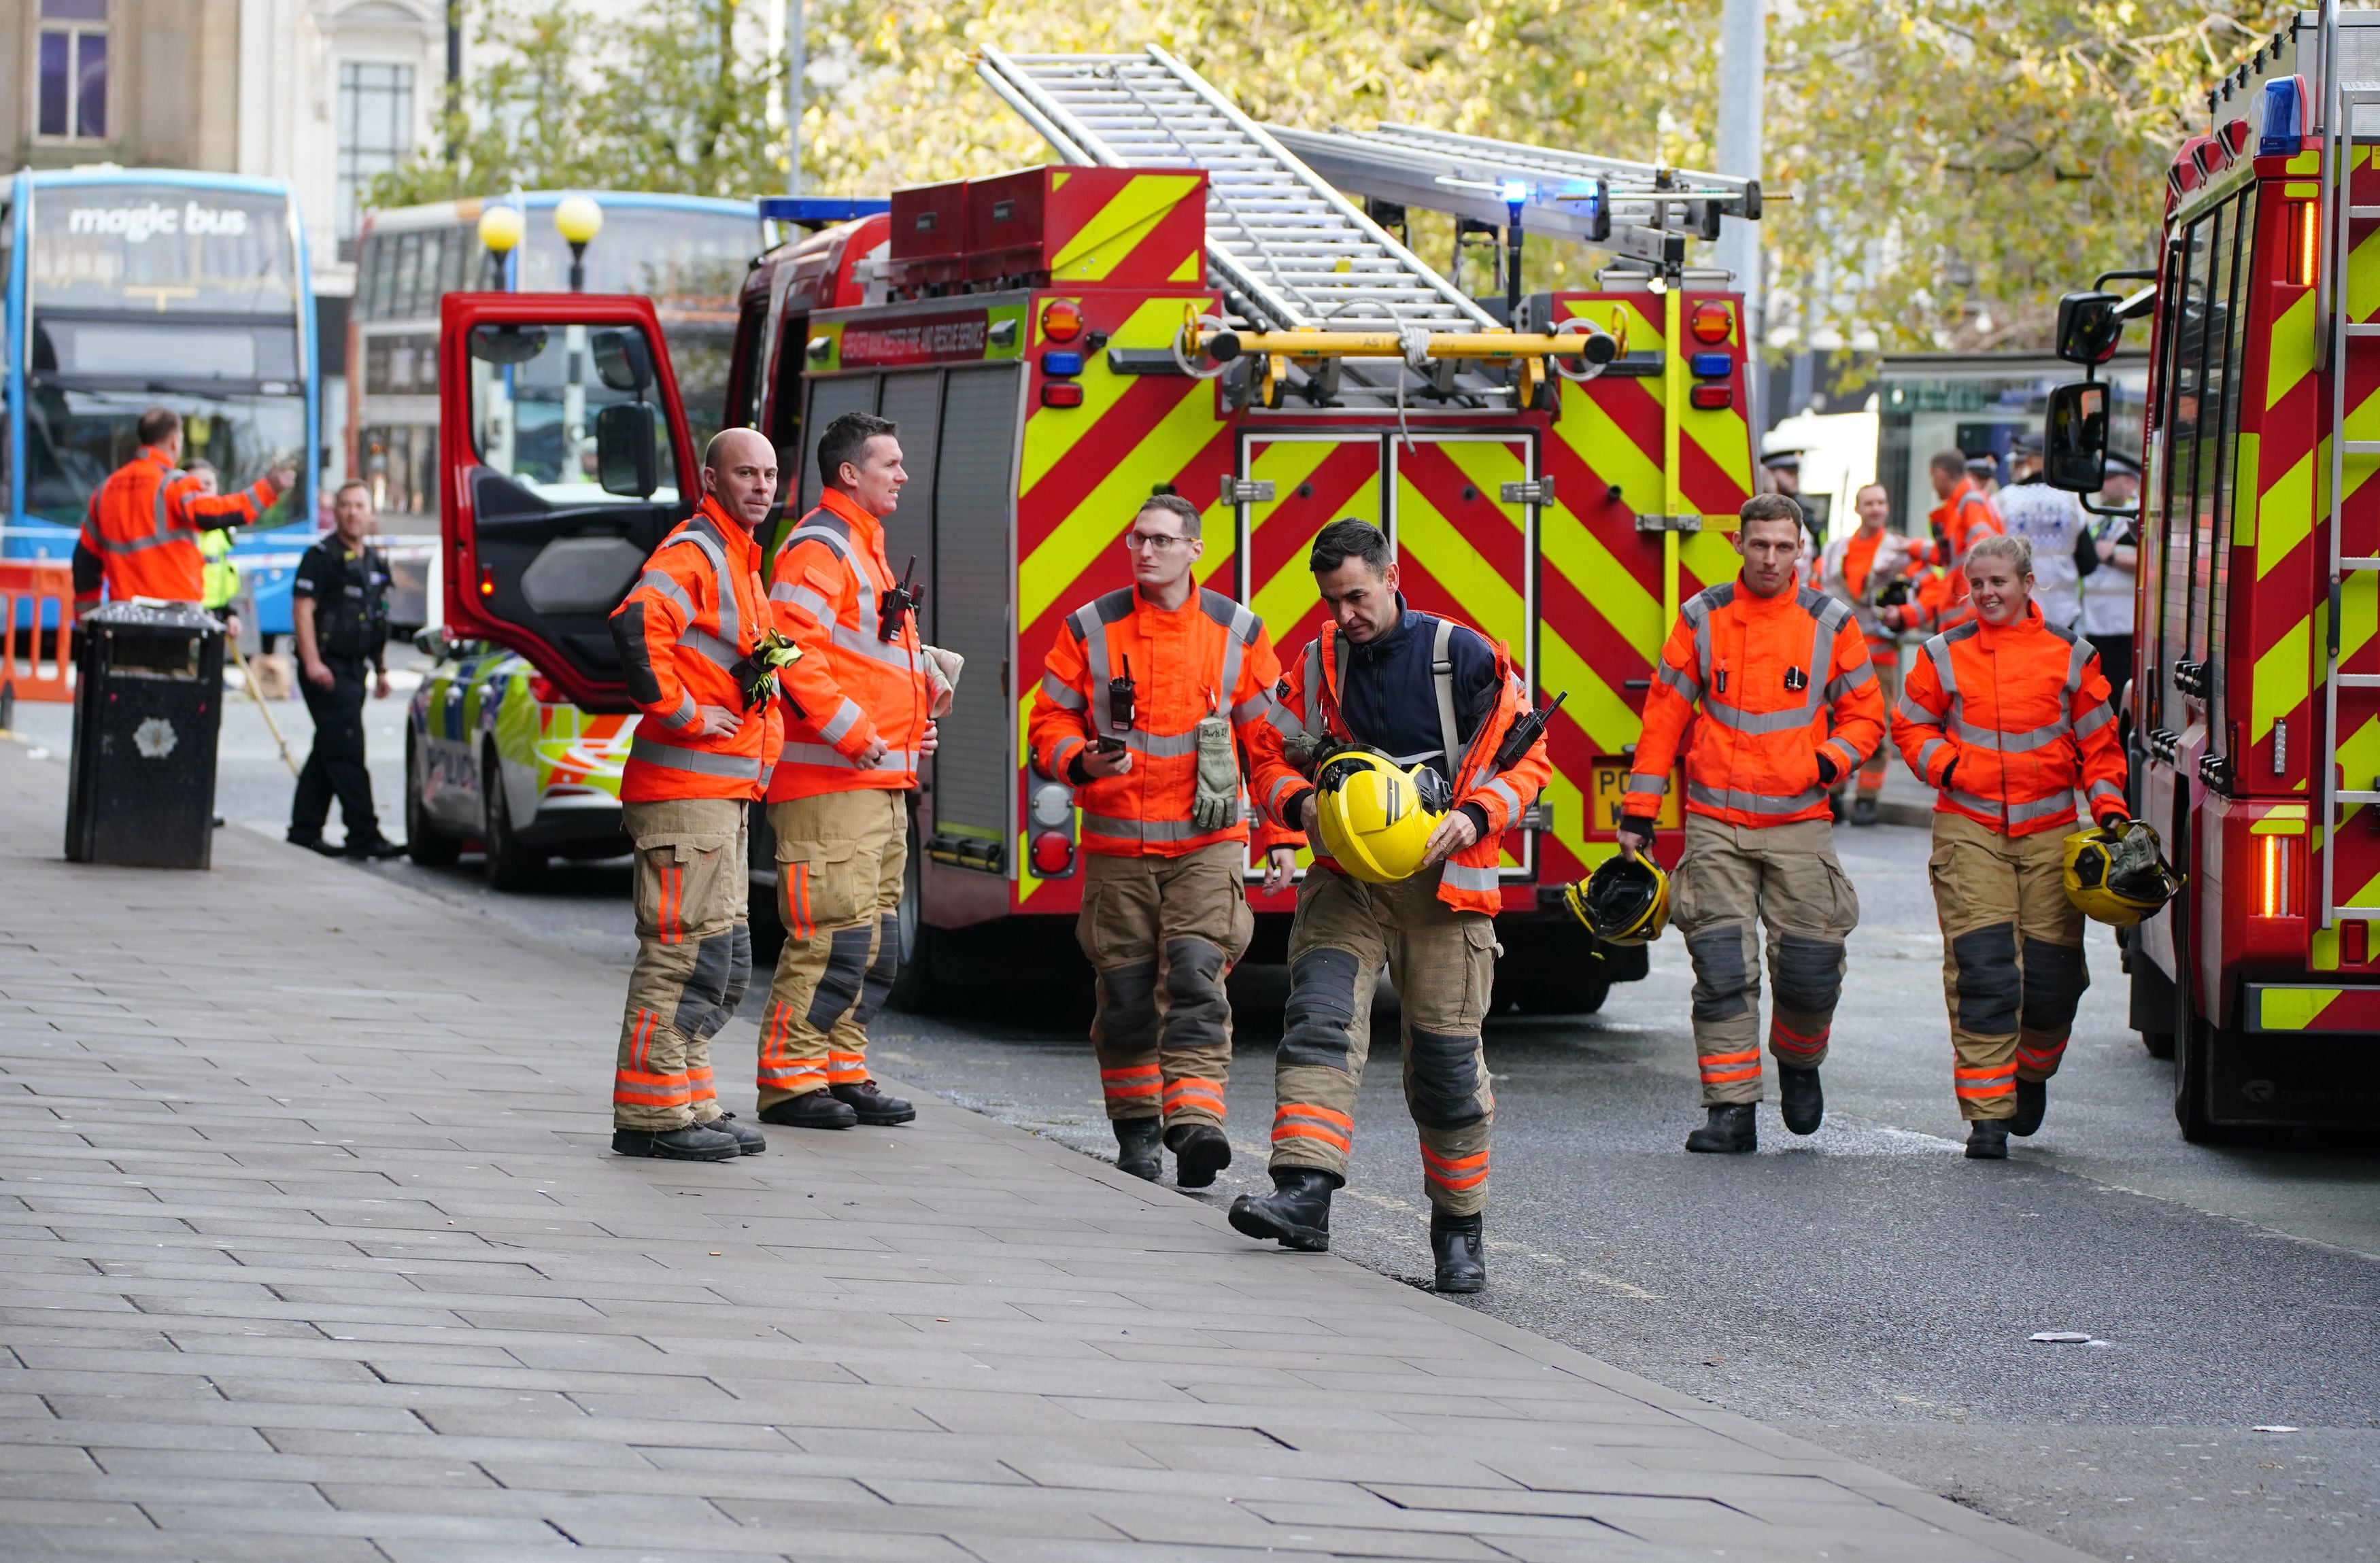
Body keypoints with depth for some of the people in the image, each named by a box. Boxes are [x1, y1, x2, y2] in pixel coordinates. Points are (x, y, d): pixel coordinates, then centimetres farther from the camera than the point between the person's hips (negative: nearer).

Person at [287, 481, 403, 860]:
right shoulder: (322, 556, -7)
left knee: (329, 751, 11)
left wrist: (381, 669, 20)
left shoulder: (374, 562, 18)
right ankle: (363, 833, -14)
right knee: (346, 751, -11)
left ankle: (305, 829, 17)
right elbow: (302, 608, -14)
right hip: (327, 668, -8)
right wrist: (312, 662, -22)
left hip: (354, 668, 8)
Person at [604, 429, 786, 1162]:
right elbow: (636, 624, -30)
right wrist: (680, 713, -24)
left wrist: (760, 741, 23)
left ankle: (690, 1105, 19)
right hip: (686, 788, -10)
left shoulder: (740, 561, 20)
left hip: (727, 792, 10)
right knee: (685, 949, -9)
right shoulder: (692, 552, -11)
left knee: (723, 958, 13)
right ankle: (651, 1114, -7)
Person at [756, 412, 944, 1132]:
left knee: (876, 938, 11)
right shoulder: (818, 548, -11)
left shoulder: (865, 550, 22)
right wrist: (848, 728, -24)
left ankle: (842, 1071, 17)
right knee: (833, 933, -12)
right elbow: (794, 647, -23)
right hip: (829, 782, -11)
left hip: (880, 784, 11)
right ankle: (790, 1078, -9)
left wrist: (920, 695, 16)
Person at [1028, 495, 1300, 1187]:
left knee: (1195, 976, -15)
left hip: (1208, 847, -1)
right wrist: (1080, 762, -14)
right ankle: (1136, 1129, 16)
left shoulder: (1237, 633, 4)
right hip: (1117, 849, 1)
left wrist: (1281, 836, 4)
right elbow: (1051, 718, 9)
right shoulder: (1089, 629, 4)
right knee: (1125, 991, 3)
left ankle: (1195, 1123, -23)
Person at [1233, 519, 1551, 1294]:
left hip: (1443, 880, -2)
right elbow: (1270, 755, 13)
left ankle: (1460, 1229, 17)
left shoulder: (1462, 656, -3)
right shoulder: (1318, 663, 6)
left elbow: (1526, 755, 1)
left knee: (1445, 1058, 1)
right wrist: (1300, 803, -9)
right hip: (1346, 880, 2)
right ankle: (1303, 1197, -32)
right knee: (1319, 1017, -20)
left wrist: (1475, 817, -16)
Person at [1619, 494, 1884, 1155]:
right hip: (1716, 825, 0)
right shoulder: (1702, 618, 4)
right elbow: (1664, 717, 7)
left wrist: (1828, 761, -8)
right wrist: (1639, 811, 5)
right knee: (1722, 970, -7)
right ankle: (1731, 1110, -4)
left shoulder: (1829, 623, 4)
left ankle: (1799, 1061, 29)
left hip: (1800, 824, 0)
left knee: (1810, 968, -2)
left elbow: (1865, 715, 12)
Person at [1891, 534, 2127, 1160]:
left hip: (2050, 832, 1)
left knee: (2052, 971, 2)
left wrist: (2109, 807, -1)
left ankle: (2033, 1071, 34)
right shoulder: (1945, 655, 6)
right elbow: (1910, 726, 14)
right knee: (1981, 971, -12)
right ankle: (1987, 1114, -9)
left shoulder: (2070, 655, 7)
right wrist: (1945, 767, -5)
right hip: (1970, 831, -1)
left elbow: (2098, 741, 11)